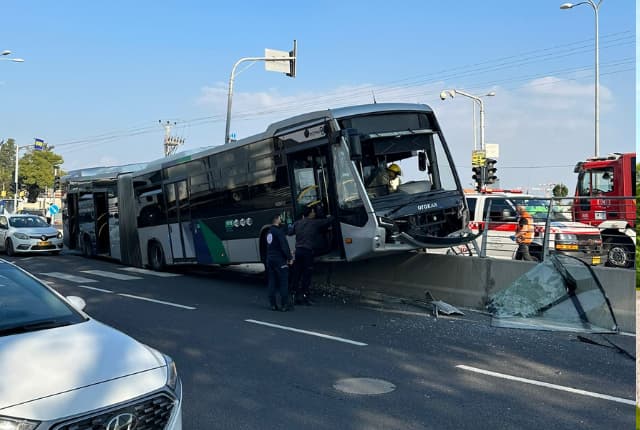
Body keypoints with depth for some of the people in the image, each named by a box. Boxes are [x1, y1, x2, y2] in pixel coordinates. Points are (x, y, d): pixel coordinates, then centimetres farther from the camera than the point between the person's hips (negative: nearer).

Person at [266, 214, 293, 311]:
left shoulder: (269, 232, 13)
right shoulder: (278, 231, -13)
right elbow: (284, 246, -18)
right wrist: (289, 257, -11)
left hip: (270, 259, 8)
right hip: (279, 260, -8)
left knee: (272, 282, 9)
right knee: (283, 282, -4)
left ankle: (273, 304, 10)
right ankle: (284, 305, -6)